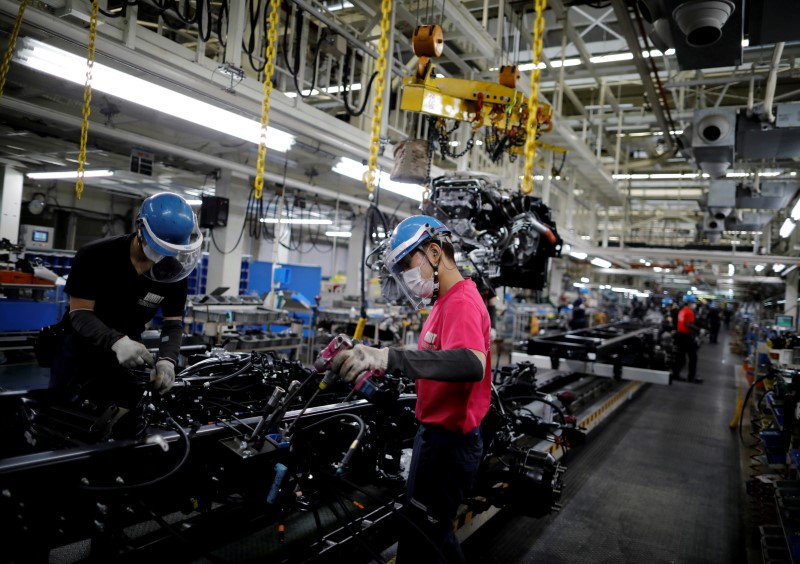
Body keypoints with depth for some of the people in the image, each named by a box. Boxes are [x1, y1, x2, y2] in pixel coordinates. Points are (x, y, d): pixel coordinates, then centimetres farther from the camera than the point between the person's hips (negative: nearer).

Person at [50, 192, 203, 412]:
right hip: (80, 346, -2)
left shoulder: (175, 272, -13)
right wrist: (117, 341, -42)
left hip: (129, 348, 3)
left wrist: (167, 360, -32)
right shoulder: (95, 256, -22)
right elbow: (79, 313, -23)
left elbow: (173, 324, -11)